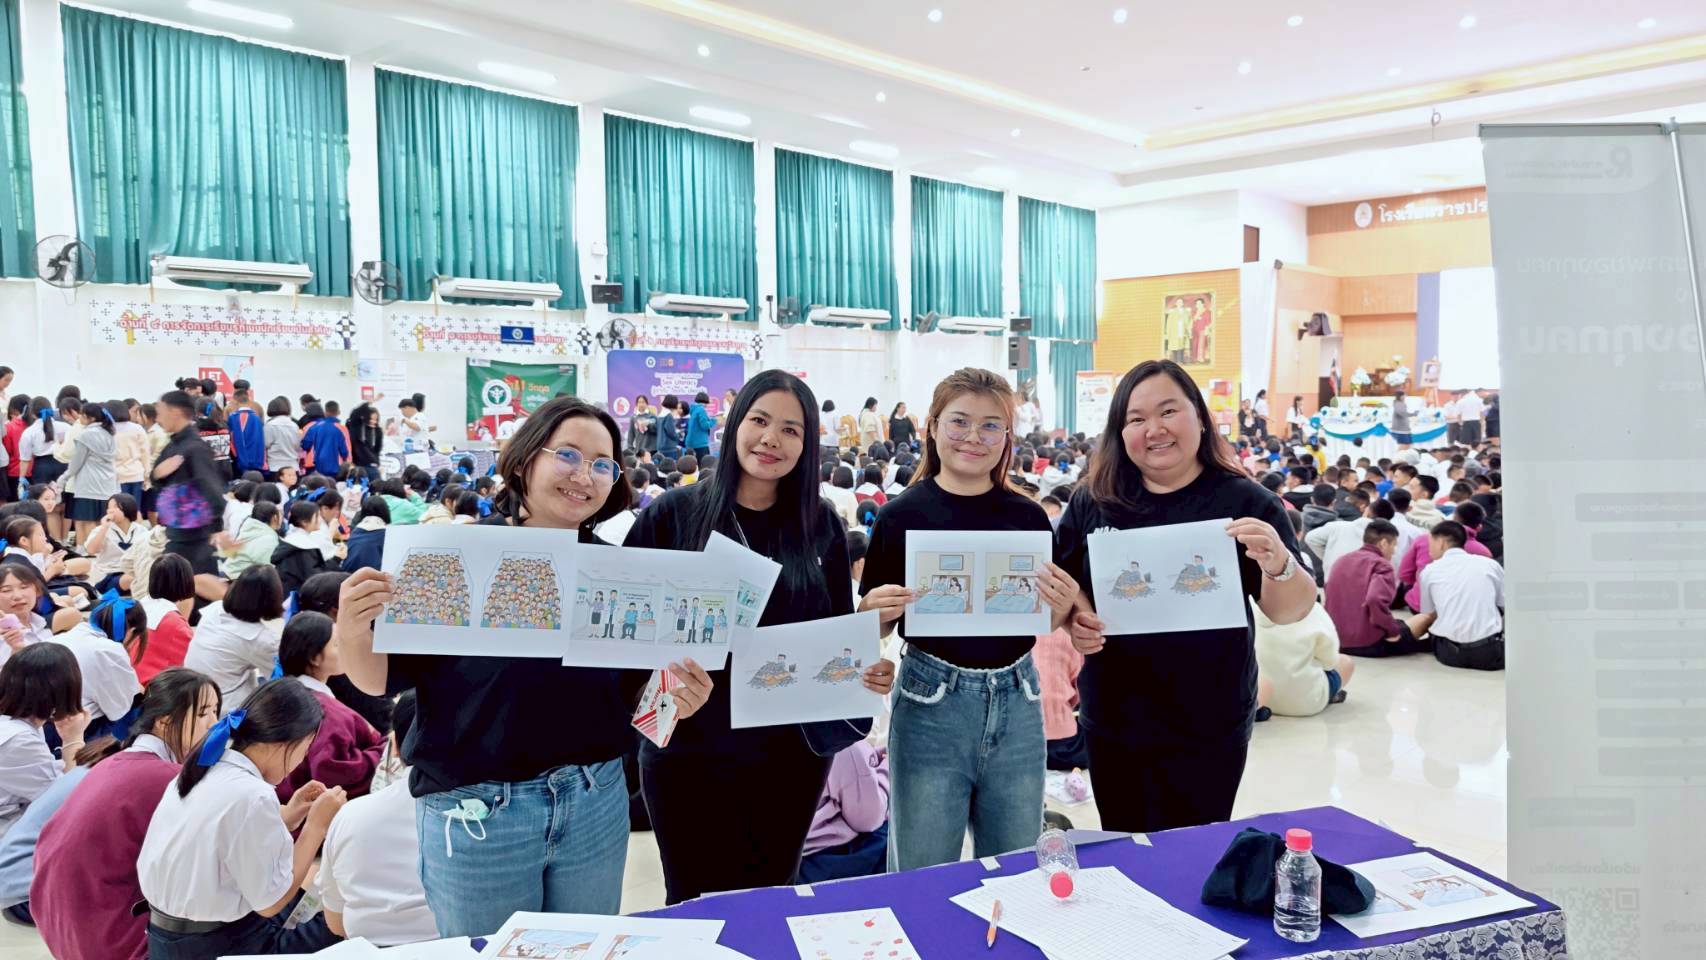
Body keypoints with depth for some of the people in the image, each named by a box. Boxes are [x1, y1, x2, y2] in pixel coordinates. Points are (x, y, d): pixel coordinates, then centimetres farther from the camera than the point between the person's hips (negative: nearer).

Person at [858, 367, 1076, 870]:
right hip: (931, 707, -2)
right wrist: (876, 610, -21)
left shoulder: (1029, 517, 2)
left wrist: (1061, 608, -11)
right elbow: (874, 628, 0)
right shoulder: (903, 516, -5)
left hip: (1017, 705, 3)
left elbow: (1042, 626, 10)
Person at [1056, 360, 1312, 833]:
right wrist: (1074, 616, -12)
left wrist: (1279, 565, -27)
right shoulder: (1093, 501, 0)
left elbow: (1291, 611, -6)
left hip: (1208, 728, -3)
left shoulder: (1243, 501, -6)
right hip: (1111, 723, 3)